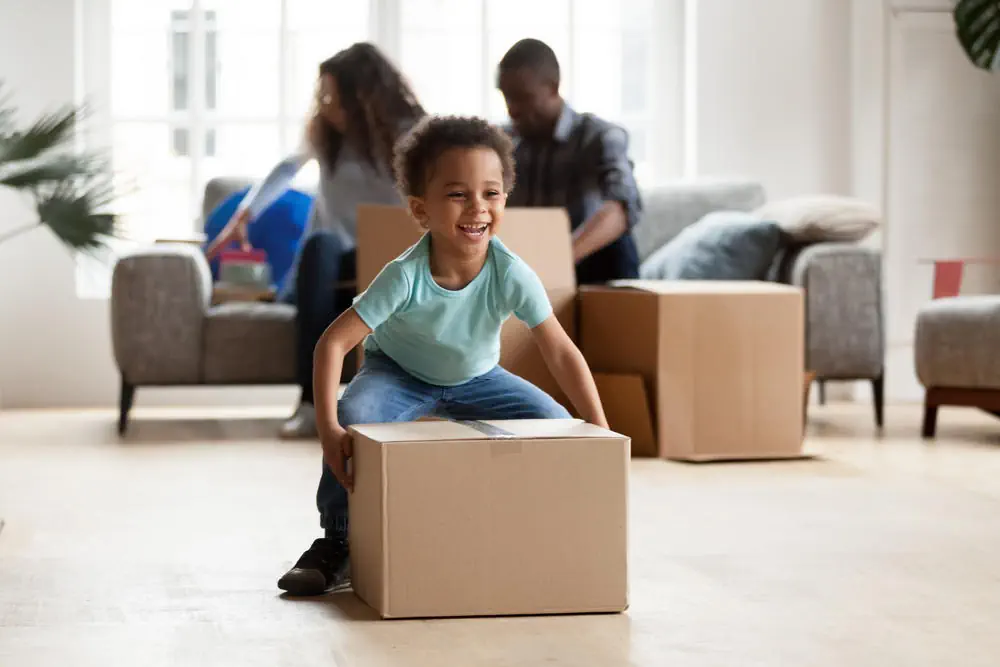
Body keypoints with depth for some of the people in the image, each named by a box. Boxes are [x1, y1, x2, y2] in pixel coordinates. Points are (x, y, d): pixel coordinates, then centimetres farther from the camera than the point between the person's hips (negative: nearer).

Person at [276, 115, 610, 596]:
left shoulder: (512, 277, -31)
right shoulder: (406, 276, -35)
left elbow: (562, 354, -24)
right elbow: (333, 342, -34)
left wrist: (600, 432, -28)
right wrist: (328, 428, -42)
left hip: (475, 377, 2)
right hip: (398, 371, -2)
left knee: (554, 425, -16)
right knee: (354, 419, -31)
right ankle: (337, 544, -10)